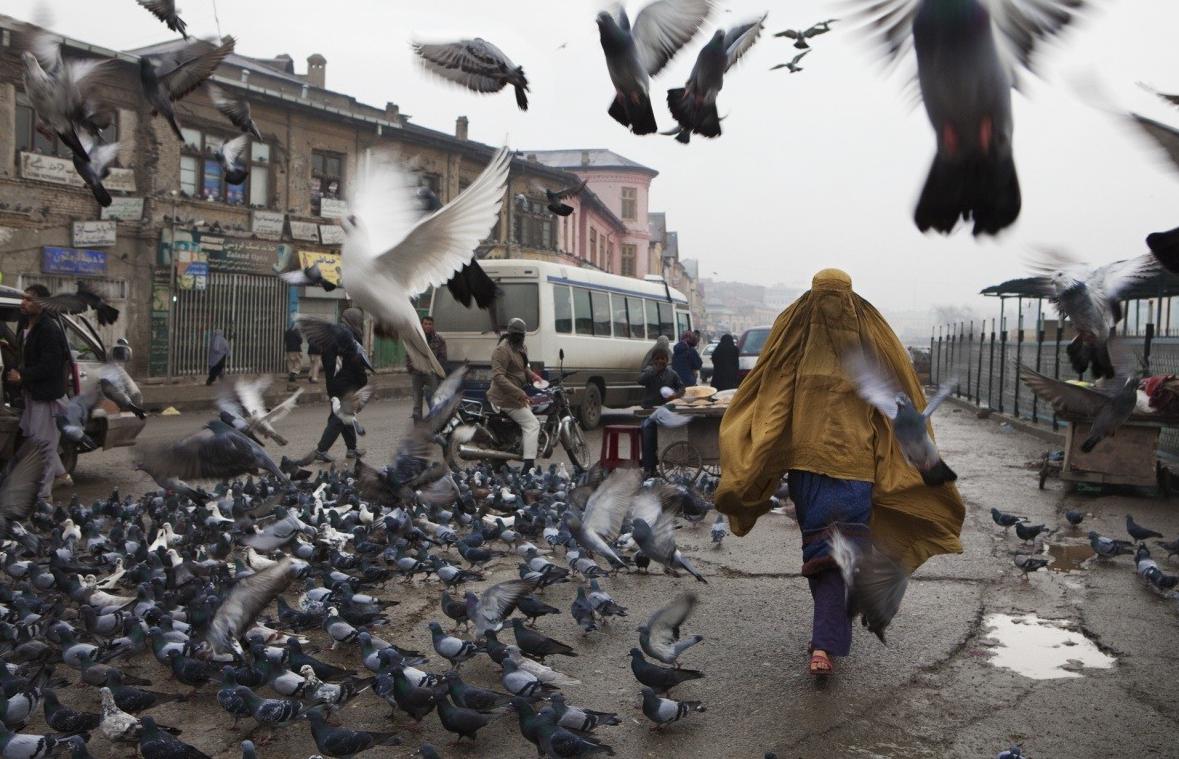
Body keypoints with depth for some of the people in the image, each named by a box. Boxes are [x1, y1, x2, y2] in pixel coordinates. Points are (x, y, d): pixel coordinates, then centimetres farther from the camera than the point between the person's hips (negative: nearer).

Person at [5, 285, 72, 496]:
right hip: (32, 392, 10)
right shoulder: (26, 326, 9)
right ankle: (60, 474, 34)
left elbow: (49, 366, -22)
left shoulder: (49, 329, -19)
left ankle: (43, 493, 3)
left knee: (43, 442, -4)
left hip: (47, 394, -10)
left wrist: (22, 376, -19)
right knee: (31, 435, 19)